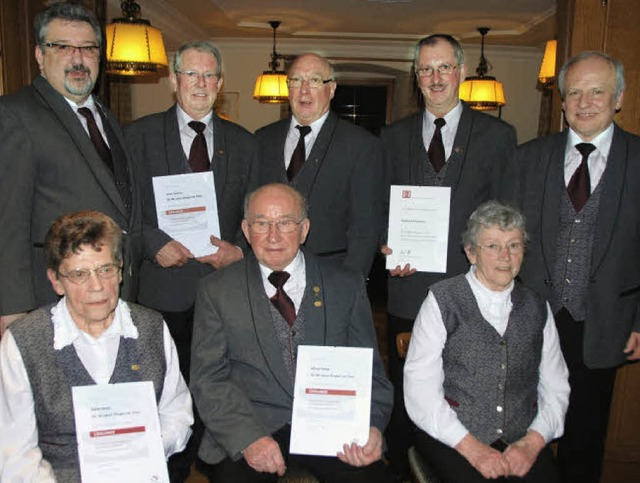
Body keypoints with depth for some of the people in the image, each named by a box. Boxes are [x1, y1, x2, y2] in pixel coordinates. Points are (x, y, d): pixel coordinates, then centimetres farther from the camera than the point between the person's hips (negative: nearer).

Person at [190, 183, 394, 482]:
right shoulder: (216, 291, 6)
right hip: (250, 427, 0)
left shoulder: (346, 286, 8)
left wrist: (371, 426, -11)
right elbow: (208, 378, 0)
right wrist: (248, 438, -15)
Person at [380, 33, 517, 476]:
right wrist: (387, 248, -6)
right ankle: (401, 469, 33)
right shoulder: (394, 137, 10)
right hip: (409, 288, 2)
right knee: (403, 395, 14)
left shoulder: (498, 135, 4)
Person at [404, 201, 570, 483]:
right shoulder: (443, 301, -1)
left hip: (521, 438, 3)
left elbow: (556, 388, 10)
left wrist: (533, 441, -7)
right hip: (450, 437, -3)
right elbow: (420, 390, -6)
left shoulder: (537, 308, 11)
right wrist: (470, 446, -14)